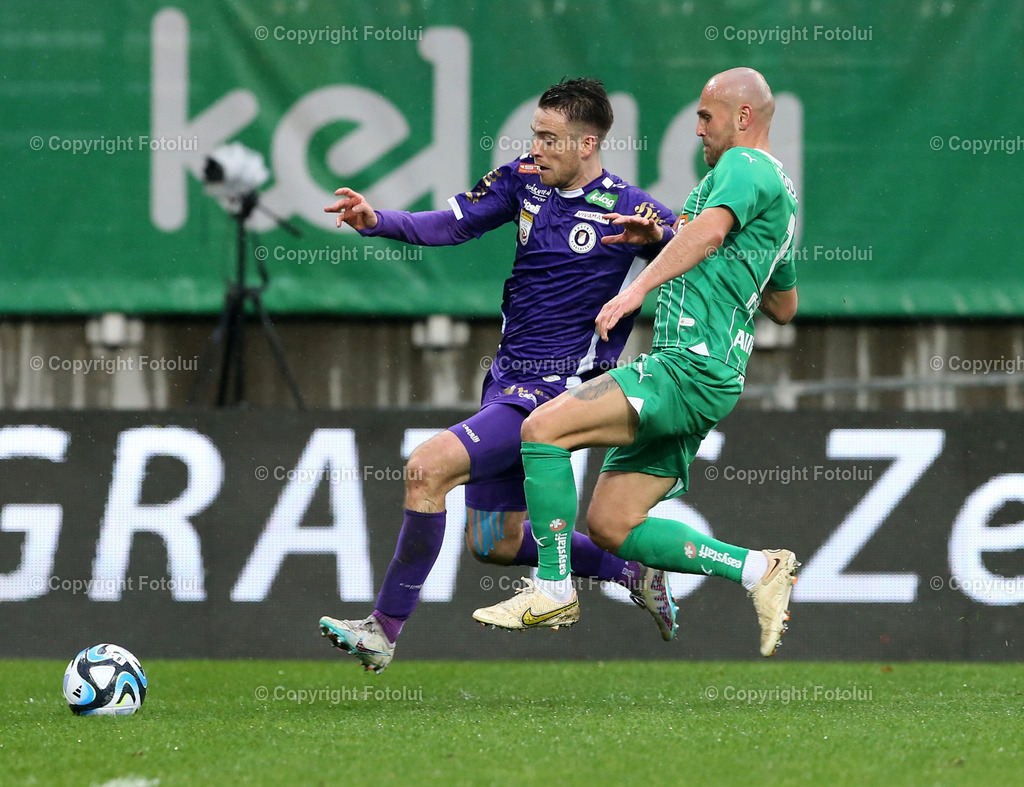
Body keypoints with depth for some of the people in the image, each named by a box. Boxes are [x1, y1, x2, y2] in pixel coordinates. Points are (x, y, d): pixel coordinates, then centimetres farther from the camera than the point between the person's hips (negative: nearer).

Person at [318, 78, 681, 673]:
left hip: (559, 388, -8)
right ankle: (631, 570, 33)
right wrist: (376, 220, -16)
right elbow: (450, 224, 1)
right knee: (494, 544, 14)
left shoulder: (631, 212, -12)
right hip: (508, 379, 8)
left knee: (429, 467, -22)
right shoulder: (525, 179, 5)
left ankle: (385, 629, -13)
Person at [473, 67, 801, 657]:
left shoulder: (745, 165, -6)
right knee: (611, 526, 6)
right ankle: (757, 569, 4)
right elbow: (785, 305, 36)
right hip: (697, 372, 10)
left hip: (690, 366, -10)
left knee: (543, 428, -17)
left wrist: (639, 288, -40)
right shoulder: (780, 191, 25)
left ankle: (554, 589, -12)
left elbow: (710, 231, -28)